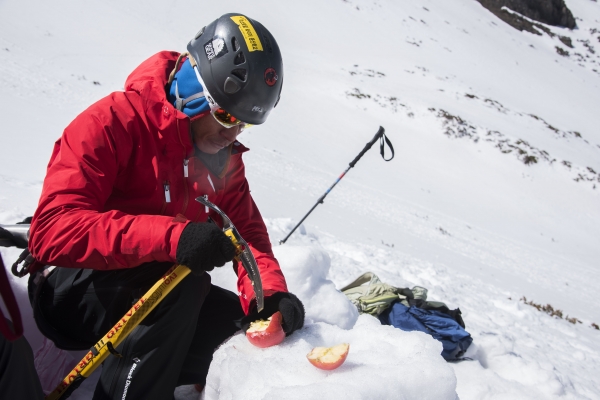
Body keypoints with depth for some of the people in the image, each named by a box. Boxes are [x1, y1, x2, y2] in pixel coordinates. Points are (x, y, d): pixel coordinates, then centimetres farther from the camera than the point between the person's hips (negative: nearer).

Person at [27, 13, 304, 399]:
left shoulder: (224, 156, 2)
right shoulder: (114, 122, -20)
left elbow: (247, 232, 3)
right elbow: (51, 231, -30)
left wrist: (270, 292, -19)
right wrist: (172, 237, -43)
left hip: (163, 295, 7)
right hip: (79, 293, -7)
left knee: (257, 320, -2)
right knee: (183, 280, -33)